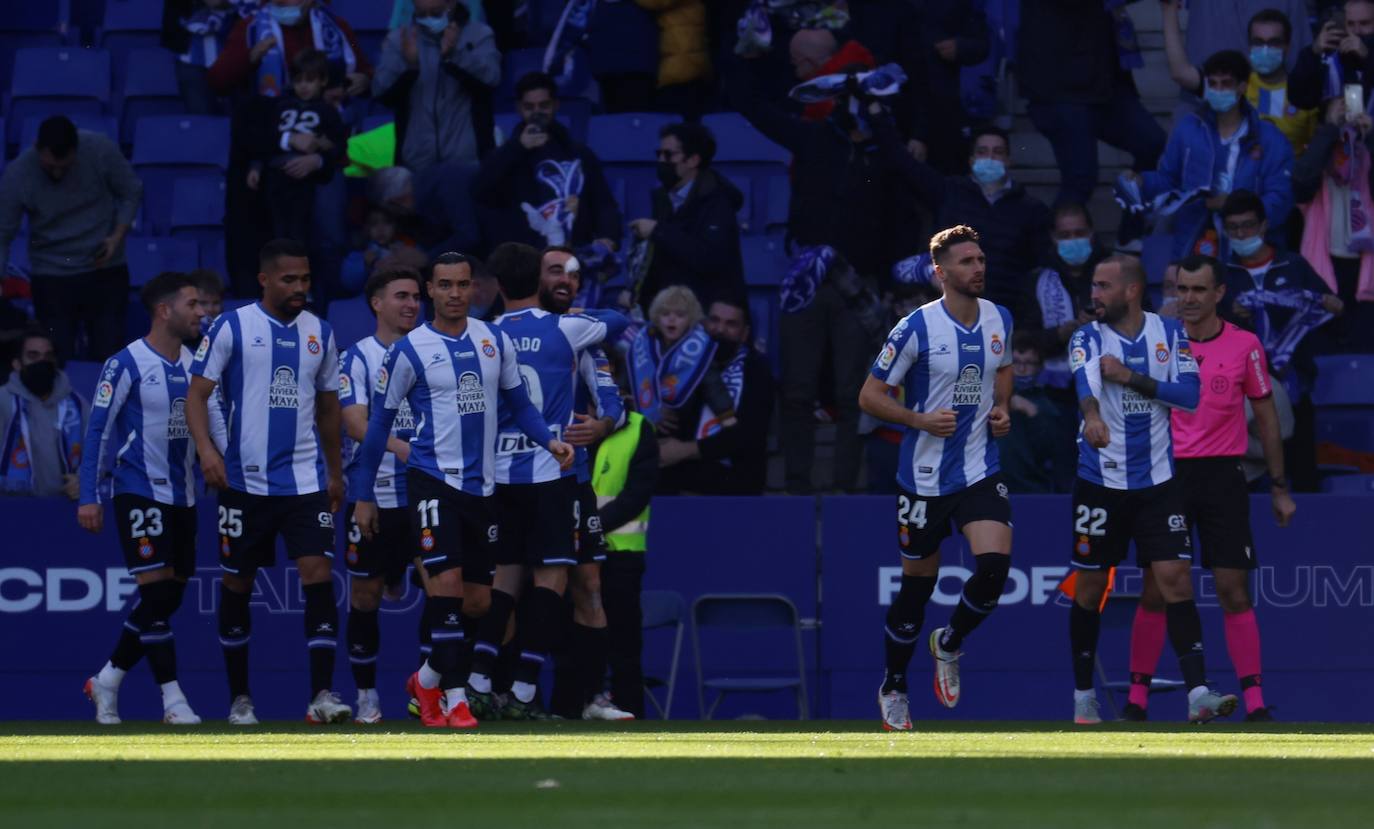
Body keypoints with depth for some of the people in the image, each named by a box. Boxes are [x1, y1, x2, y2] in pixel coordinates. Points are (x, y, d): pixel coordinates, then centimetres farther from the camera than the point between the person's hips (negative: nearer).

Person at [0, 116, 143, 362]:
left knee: (107, 357, 1)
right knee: (57, 361, -3)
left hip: (106, 272, 1)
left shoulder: (101, 151, -15)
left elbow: (131, 192, 1)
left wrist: (117, 236, -13)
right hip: (52, 277, -1)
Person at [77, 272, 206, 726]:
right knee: (156, 592, -11)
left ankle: (108, 680, 21)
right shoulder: (126, 365, -10)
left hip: (182, 496, 7)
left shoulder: (193, 364, 9)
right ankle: (172, 697, -9)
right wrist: (90, 497, -12)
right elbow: (98, 430, -9)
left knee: (170, 597, 7)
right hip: (139, 493, -7)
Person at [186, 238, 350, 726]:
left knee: (319, 574, -12)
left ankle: (322, 694, -14)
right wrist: (206, 447, -21)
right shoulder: (232, 328, -3)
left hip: (306, 480, 2)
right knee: (237, 584, 6)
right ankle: (239, 698, 19)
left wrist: (335, 472, 21)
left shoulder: (320, 334, 10)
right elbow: (197, 393, -5)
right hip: (246, 480, -2)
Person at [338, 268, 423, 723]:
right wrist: (407, 450, -25)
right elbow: (357, 424, -12)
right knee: (365, 593, 2)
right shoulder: (359, 357, -1)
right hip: (375, 493, -3)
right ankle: (366, 694, 12)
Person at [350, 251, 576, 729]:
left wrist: (548, 441, -3)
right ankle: (454, 698, -14)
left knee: (479, 597, 8)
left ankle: (427, 680, 27)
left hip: (482, 486, 5)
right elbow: (380, 422, 2)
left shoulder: (495, 341, 8)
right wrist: (364, 495, 3)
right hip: (433, 479, -5)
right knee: (446, 581, -17)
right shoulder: (411, 350, -3)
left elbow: (518, 401, 17)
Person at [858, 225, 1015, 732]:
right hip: (924, 477, -3)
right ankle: (893, 687, 26)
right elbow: (870, 396, -8)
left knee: (995, 565, -17)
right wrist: (922, 419, -22)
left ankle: (950, 644, 13)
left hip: (981, 471, 3)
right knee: (917, 585, 6)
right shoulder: (916, 328, -13)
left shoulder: (1000, 320, 3)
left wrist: (1002, 408, 5)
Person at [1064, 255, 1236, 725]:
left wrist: (1131, 377, -18)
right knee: (1089, 587, 5)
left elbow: (1189, 395, -9)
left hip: (1158, 482, 0)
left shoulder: (1170, 334, 2)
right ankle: (1083, 696, 20)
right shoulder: (1087, 338, -5)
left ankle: (1198, 694, -14)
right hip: (1100, 482, 0)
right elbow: (1086, 382, -27)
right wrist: (1092, 416, -49)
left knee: (1175, 579, -10)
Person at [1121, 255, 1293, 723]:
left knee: (1233, 590, -5)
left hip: (1222, 476, -1)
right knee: (1155, 592, -1)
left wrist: (1279, 487, 8)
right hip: (1168, 473, 1)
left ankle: (1254, 701, -2)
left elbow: (1266, 415, 9)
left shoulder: (1244, 346, 1)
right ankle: (1138, 696, 8)